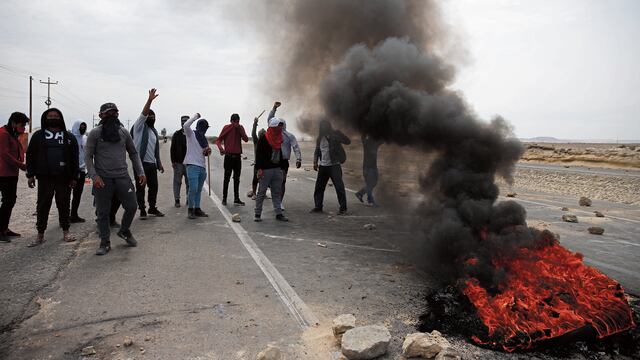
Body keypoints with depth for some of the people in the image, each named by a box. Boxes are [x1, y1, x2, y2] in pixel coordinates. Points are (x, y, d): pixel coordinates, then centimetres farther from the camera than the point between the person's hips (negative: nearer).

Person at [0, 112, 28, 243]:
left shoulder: (13, 135, 17)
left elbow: (17, 153, 18)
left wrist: (21, 164, 0)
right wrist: (22, 165, -16)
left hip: (12, 173, 10)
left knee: (11, 200, 13)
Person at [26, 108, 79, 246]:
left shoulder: (69, 137, 7)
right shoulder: (38, 136, 8)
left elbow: (74, 158, 5)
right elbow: (30, 156, 7)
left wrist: (74, 177, 1)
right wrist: (30, 175, 0)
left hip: (64, 178, 0)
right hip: (44, 177, 0)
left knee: (64, 204, 7)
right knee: (43, 205, 5)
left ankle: (66, 232, 18)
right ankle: (40, 234, 14)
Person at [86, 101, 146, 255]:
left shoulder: (124, 132, 8)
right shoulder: (95, 133, -1)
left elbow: (133, 153, 14)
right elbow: (88, 156, -2)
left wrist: (140, 172, 5)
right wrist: (94, 176, -14)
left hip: (122, 176, 3)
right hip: (103, 179, -2)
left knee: (132, 206, 2)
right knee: (103, 212, 5)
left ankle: (124, 230, 30)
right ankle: (105, 242, 18)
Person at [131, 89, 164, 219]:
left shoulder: (154, 131, 19)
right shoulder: (139, 127, -1)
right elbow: (143, 114, -20)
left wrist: (159, 163, 17)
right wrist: (150, 100, -32)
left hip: (152, 164, 7)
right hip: (141, 163, -6)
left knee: (154, 186, 9)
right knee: (141, 187, 0)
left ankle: (152, 208, 21)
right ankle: (142, 210, 7)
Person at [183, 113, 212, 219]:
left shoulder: (204, 139, 20)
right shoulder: (191, 134, 1)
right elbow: (186, 125, -20)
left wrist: (208, 151, 4)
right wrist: (196, 116, -10)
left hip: (202, 166, 7)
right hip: (193, 165, -7)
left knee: (199, 190, 10)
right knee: (193, 189, -12)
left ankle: (197, 209, 16)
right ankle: (190, 210, -2)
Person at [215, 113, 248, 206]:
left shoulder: (241, 128, 6)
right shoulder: (226, 128, -4)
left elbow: (246, 139, -5)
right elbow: (218, 140, -6)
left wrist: (240, 129, -13)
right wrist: (220, 148, -26)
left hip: (237, 156, 4)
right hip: (229, 156, -4)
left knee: (237, 179, 8)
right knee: (227, 178, 1)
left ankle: (236, 199, 14)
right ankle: (224, 198, 9)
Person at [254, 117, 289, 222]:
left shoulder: (279, 139, 13)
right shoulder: (263, 138, -8)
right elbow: (259, 154, -12)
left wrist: (281, 167, 17)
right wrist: (259, 169, -19)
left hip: (277, 169, 7)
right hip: (266, 170, -7)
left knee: (276, 193, 10)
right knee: (261, 193, 1)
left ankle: (278, 213, 15)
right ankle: (257, 214, 9)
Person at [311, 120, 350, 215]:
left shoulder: (335, 136, -5)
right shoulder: (320, 138, 11)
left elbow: (348, 141, -13)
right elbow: (317, 151, 19)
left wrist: (339, 134, -24)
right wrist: (315, 162, 8)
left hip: (334, 165, -6)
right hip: (322, 166, 6)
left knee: (339, 187, -6)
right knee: (319, 187, 10)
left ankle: (343, 208, 1)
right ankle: (318, 206, 22)